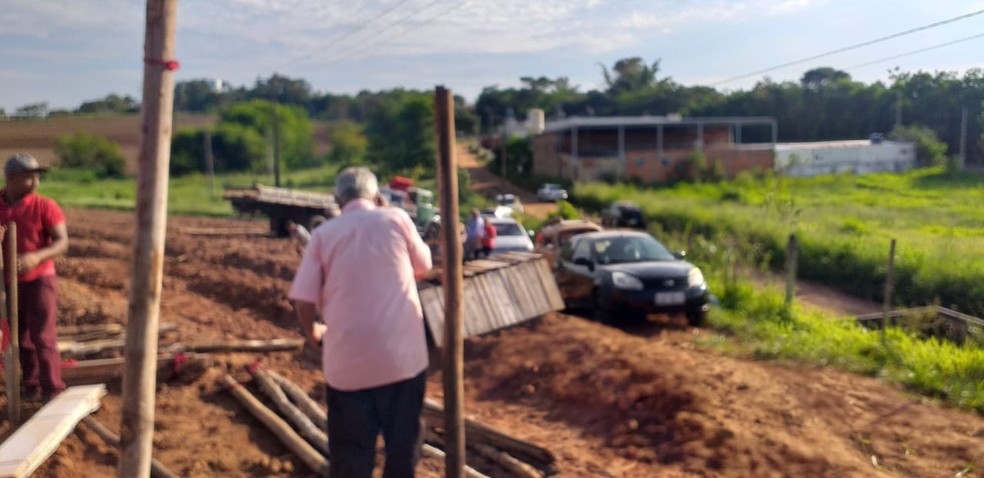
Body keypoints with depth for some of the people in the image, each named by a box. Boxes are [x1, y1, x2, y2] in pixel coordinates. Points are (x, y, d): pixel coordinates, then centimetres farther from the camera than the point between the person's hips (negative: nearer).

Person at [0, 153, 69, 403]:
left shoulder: (45, 206, -12)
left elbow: (62, 242, -16)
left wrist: (36, 257, -34)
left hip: (39, 280, -4)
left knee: (43, 337, -6)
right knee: (21, 337, 11)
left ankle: (53, 392, 1)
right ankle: (31, 385, 24)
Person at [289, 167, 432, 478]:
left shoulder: (324, 234, 1)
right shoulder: (396, 219, 1)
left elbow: (303, 301, -4)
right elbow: (423, 267, 15)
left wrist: (313, 333, 17)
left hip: (347, 362, 0)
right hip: (403, 355, 0)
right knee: (403, 446, 17)